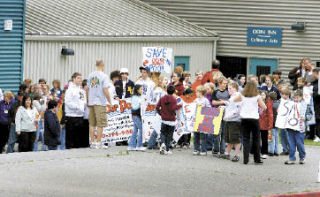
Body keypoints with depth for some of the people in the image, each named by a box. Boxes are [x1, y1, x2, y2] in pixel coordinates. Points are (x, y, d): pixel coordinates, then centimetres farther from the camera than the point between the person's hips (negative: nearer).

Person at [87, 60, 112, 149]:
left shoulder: (90, 76, 9)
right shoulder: (103, 76, -9)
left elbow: (87, 90, 13)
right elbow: (105, 91, -14)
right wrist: (110, 102, -6)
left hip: (91, 102, 6)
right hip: (100, 102, -6)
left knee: (92, 123, 10)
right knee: (100, 123, -1)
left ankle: (92, 142, 12)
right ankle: (98, 143, -2)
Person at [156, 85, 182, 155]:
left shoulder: (162, 98, 3)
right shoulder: (174, 99, -10)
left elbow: (157, 107, 1)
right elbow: (173, 108, -20)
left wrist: (160, 113, 15)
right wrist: (179, 106, -7)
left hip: (164, 119, 3)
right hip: (171, 120, -3)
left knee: (163, 133, 13)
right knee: (169, 134, 6)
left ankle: (163, 143, -18)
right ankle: (167, 150, 6)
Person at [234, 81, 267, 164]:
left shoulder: (242, 96, 3)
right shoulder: (257, 97, -3)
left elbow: (234, 100, 20)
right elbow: (264, 107, -4)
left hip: (244, 119, 2)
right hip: (254, 119, -2)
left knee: (246, 139, 5)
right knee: (256, 139, 8)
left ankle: (245, 159, -2)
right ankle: (257, 159, 11)